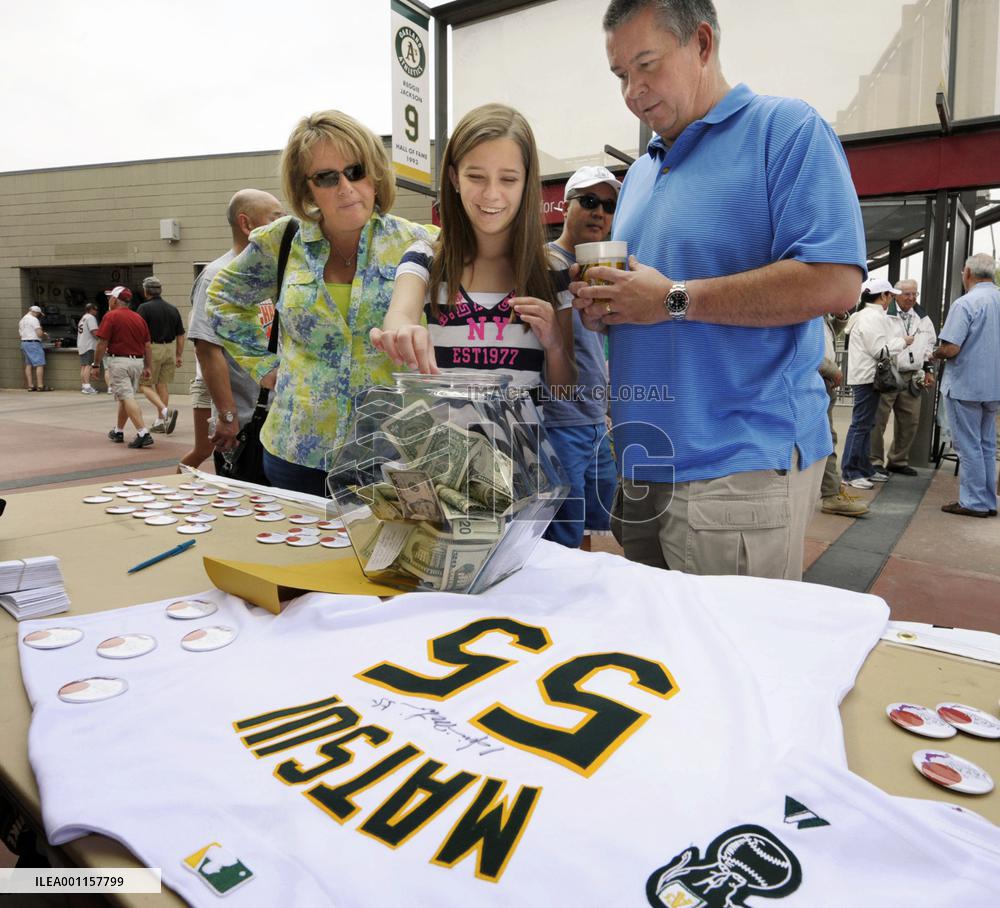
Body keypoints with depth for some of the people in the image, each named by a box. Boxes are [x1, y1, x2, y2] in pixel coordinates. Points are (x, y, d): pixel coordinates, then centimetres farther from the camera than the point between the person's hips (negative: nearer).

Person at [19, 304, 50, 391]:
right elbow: (39, 333, -18)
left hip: (24, 342, 9)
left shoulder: (22, 320, 18)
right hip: (33, 343, -9)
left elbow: (20, 334, 21)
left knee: (28, 364, 9)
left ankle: (30, 385, 8)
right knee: (39, 364, -9)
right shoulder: (34, 319, -11)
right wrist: (45, 336, 0)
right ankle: (40, 385, -13)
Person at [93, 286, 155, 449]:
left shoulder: (111, 316, -7)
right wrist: (147, 367, 17)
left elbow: (102, 344, -9)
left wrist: (96, 364, 0)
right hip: (138, 361, 7)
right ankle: (118, 431, 31)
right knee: (125, 396, 19)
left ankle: (143, 434, -22)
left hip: (119, 361, -7)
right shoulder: (139, 318, 11)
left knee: (127, 397, -10)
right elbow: (148, 346, 11)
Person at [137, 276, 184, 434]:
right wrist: (179, 355, 15)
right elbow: (180, 335, 10)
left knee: (146, 384, 3)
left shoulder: (145, 308, -9)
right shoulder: (173, 308, 8)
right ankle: (160, 421, 14)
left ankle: (166, 410, -19)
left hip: (152, 349, -5)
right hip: (170, 350, 5)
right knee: (162, 384, 11)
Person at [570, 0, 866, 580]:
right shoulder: (640, 174, 20)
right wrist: (600, 308, 3)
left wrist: (674, 298, -16)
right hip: (643, 467, 8)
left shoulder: (786, 129, -4)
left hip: (740, 470, -7)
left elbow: (835, 283, -18)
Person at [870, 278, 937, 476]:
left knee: (910, 422, 9)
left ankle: (898, 460, 22)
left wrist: (928, 370, 16)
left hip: (912, 377, 6)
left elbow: (929, 345, 21)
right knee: (879, 420, -4)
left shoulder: (923, 319, 15)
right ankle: (875, 461, 6)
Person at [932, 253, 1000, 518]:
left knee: (969, 446, 1)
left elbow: (951, 348, -22)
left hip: (965, 386, -7)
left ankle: (973, 502, 6)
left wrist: (935, 354, -2)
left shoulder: (966, 303, -16)